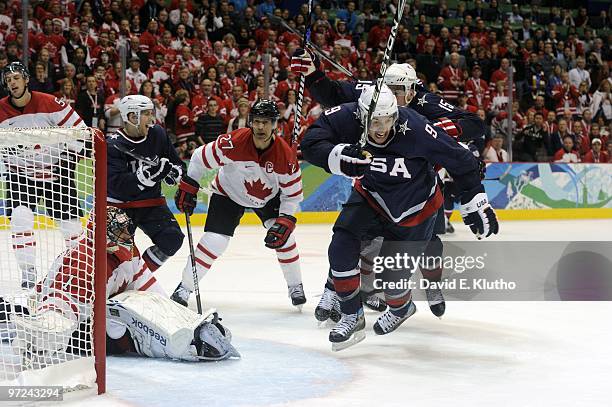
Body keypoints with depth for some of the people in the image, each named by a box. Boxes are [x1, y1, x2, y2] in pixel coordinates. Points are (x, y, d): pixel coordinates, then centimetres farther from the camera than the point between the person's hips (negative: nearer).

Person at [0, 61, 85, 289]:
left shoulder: (49, 103, -16)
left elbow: (78, 129, -10)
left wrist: (70, 158, -14)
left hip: (56, 170, -1)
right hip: (21, 173, 1)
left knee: (70, 222, 3)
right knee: (20, 219, -17)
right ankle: (28, 272, -9)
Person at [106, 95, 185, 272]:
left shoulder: (157, 134, -3)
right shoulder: (112, 145, -18)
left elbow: (177, 162, 10)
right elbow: (118, 184, -30)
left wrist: (174, 171, -14)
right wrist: (146, 175, -42)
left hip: (151, 201, 5)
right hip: (119, 204, -4)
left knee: (172, 239, -11)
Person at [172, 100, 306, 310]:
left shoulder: (285, 155, -26)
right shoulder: (234, 143, -32)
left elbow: (293, 194, -15)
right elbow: (201, 157, -17)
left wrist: (285, 223, -24)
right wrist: (187, 188, -11)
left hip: (269, 196, 2)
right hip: (228, 193, -2)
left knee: (283, 236, -10)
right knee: (214, 241, -12)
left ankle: (295, 286, 11)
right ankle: (185, 287, 3)